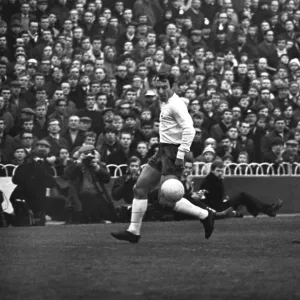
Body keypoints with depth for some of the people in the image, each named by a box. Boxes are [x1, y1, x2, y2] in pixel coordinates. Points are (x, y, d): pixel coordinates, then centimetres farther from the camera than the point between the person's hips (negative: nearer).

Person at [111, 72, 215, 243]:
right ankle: (134, 231, 11)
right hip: (163, 152, 10)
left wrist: (181, 155, -27)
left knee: (167, 199, -13)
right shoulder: (166, 104, 16)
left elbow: (189, 130, -23)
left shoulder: (176, 104, -14)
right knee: (140, 188, 7)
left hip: (173, 154, -10)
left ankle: (205, 215, 0)